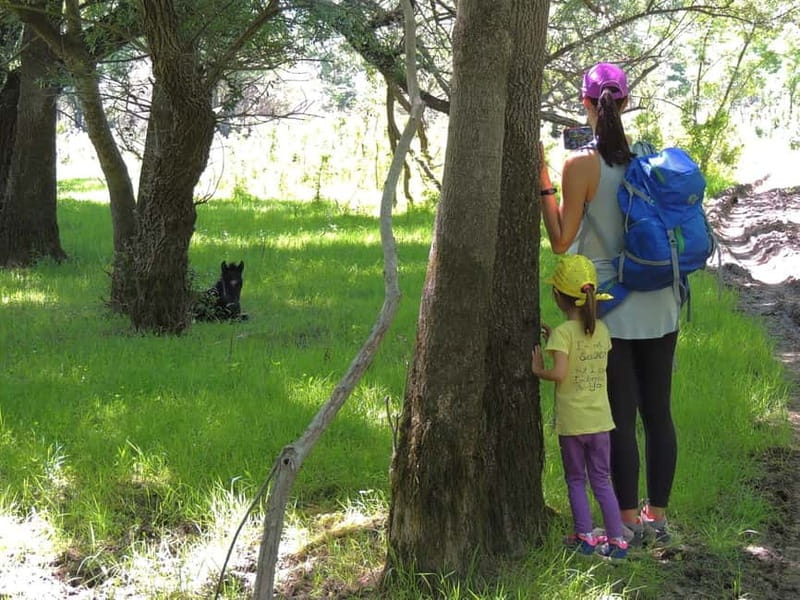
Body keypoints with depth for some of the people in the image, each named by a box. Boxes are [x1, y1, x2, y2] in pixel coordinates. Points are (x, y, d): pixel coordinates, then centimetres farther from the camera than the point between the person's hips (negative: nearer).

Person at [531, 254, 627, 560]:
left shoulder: (564, 332, -15)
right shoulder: (601, 330, 3)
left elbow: (559, 373, -25)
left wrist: (538, 370, -7)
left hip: (572, 421, -4)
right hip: (600, 419, 4)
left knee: (576, 480, 11)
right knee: (602, 481, 13)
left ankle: (584, 537, 12)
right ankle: (616, 539, 11)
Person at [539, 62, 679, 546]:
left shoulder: (581, 165, -12)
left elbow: (562, 241, -8)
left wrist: (543, 180, -5)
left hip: (611, 309, -5)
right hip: (659, 305, 5)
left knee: (620, 418, 2)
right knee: (658, 412, 11)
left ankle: (629, 522, 9)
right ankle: (657, 516, 20)